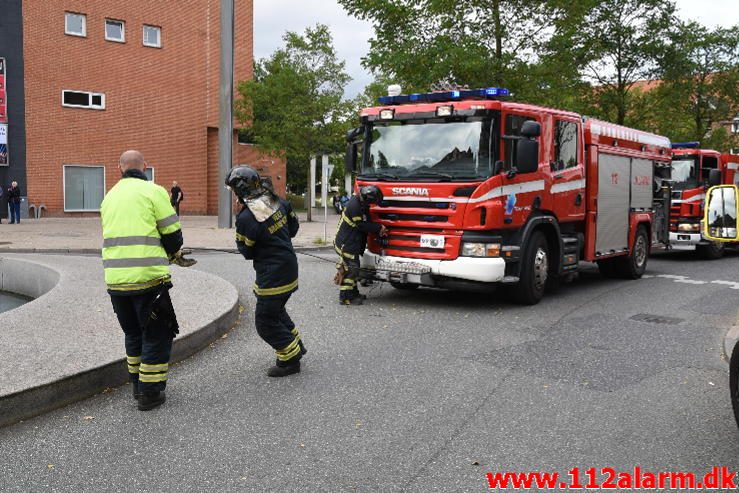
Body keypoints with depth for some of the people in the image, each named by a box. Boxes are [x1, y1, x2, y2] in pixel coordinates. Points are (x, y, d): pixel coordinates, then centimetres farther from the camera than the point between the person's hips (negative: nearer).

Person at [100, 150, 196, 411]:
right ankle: (149, 393, 12)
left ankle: (138, 385, 33)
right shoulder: (153, 191, -5)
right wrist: (174, 255, 18)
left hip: (115, 280, 6)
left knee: (134, 333, 23)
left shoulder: (109, 197, 15)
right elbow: (173, 235, -6)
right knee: (156, 335, 8)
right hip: (148, 279, -6)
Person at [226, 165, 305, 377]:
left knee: (265, 321, 6)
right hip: (290, 266, 9)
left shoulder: (246, 218, -22)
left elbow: (247, 252, -10)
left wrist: (239, 238, 6)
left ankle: (289, 360, 14)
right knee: (276, 309, 27)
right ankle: (296, 345, 38)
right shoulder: (276, 201, 0)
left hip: (272, 275, -8)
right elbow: (293, 227, 11)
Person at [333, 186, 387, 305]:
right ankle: (345, 297, -1)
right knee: (350, 269, -7)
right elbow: (362, 225, -21)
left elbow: (367, 222, 13)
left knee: (352, 269, 17)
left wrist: (379, 230, 0)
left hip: (352, 243, 10)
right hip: (346, 244, -10)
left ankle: (353, 293, 27)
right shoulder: (354, 206, -25)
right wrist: (379, 228, -12)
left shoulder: (361, 204, 7)